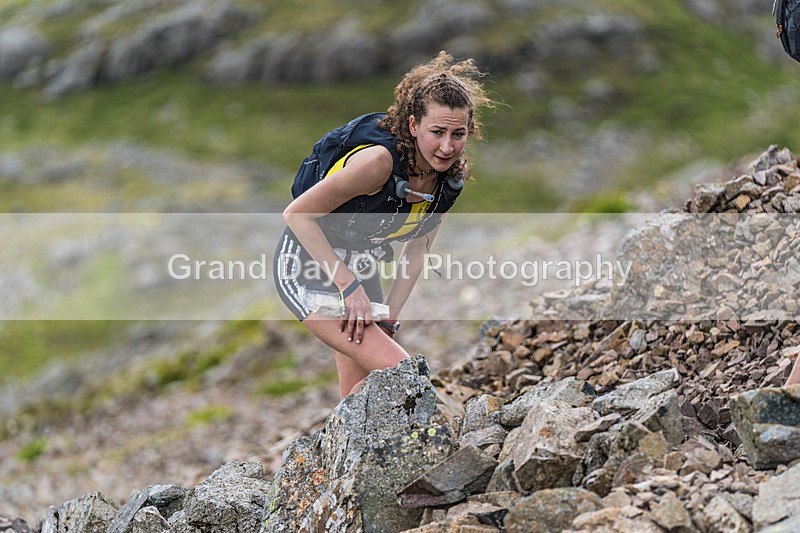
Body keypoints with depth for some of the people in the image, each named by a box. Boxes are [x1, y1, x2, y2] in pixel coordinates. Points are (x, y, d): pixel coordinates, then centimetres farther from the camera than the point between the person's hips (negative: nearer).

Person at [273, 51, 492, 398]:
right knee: (400, 374, -21)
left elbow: (417, 250, 5)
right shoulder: (379, 162, -29)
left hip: (360, 267, 7)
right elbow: (297, 214, -23)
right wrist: (348, 285, -25)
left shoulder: (451, 178, -7)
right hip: (308, 267, -7)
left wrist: (388, 320, -1)